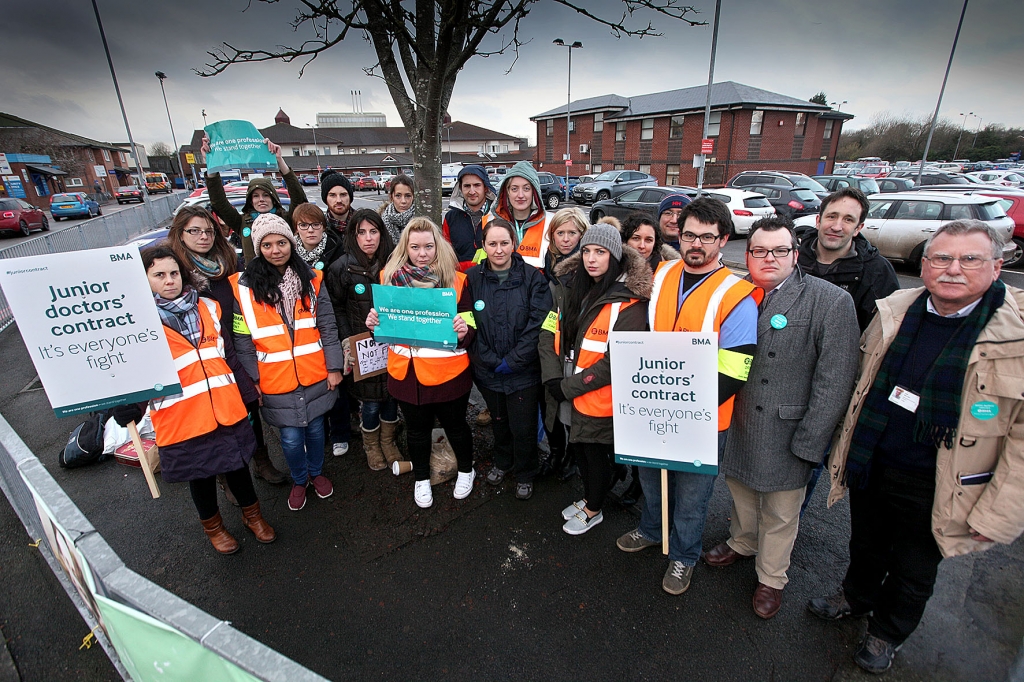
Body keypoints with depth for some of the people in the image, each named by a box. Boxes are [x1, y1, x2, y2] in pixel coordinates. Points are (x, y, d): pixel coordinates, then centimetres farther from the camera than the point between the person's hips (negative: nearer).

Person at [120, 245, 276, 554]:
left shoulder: (208, 307, 6)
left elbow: (228, 352, 13)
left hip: (226, 409, 3)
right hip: (181, 418, -3)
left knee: (237, 465, 18)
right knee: (200, 475, 17)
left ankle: (252, 514, 42)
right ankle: (212, 526, 42)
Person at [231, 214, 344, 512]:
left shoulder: (311, 279, -1)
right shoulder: (244, 286, -6)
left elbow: (328, 327, -1)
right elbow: (242, 340, -4)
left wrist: (334, 367, -3)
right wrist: (253, 379, -5)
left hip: (315, 375, 1)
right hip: (276, 381, -1)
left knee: (315, 428, 17)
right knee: (291, 438, 9)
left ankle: (316, 472, 43)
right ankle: (299, 480, 37)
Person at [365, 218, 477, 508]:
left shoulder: (456, 280, -6)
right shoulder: (390, 277, 0)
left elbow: (471, 328, -4)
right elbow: (385, 325, 11)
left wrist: (464, 332, -26)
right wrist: (374, 323, -11)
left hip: (448, 372, -2)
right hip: (406, 372, 2)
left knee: (455, 425, 17)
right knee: (417, 428, 19)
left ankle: (466, 470, 46)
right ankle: (421, 478, 45)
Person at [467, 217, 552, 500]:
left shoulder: (532, 278, -9)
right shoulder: (472, 278, -3)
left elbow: (538, 326, -13)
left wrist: (512, 361, -16)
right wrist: (491, 361, -13)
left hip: (524, 371, -2)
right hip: (487, 371, 3)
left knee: (523, 428, 10)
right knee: (498, 421, 23)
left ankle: (525, 474, 37)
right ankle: (502, 462, 50)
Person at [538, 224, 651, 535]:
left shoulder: (629, 302, -18)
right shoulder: (570, 287, 2)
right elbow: (549, 331, 1)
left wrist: (571, 386, -18)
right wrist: (553, 377, -10)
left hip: (599, 396, -6)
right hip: (568, 393, 6)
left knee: (596, 451, 13)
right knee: (581, 447, 22)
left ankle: (594, 510, 39)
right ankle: (588, 497, 48)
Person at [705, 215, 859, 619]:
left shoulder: (830, 301, -12)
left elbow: (835, 381, -14)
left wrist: (808, 444, -15)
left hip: (785, 434, -3)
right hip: (735, 423, 4)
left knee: (780, 513, 15)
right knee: (740, 490, 24)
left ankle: (771, 578, 40)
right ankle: (742, 544, 52)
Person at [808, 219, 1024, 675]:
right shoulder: (894, 311, -5)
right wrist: (847, 446, 11)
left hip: (933, 489, -3)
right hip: (868, 466, 3)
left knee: (913, 573, 21)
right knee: (865, 547, 26)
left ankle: (886, 633, 48)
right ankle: (856, 598, 55)